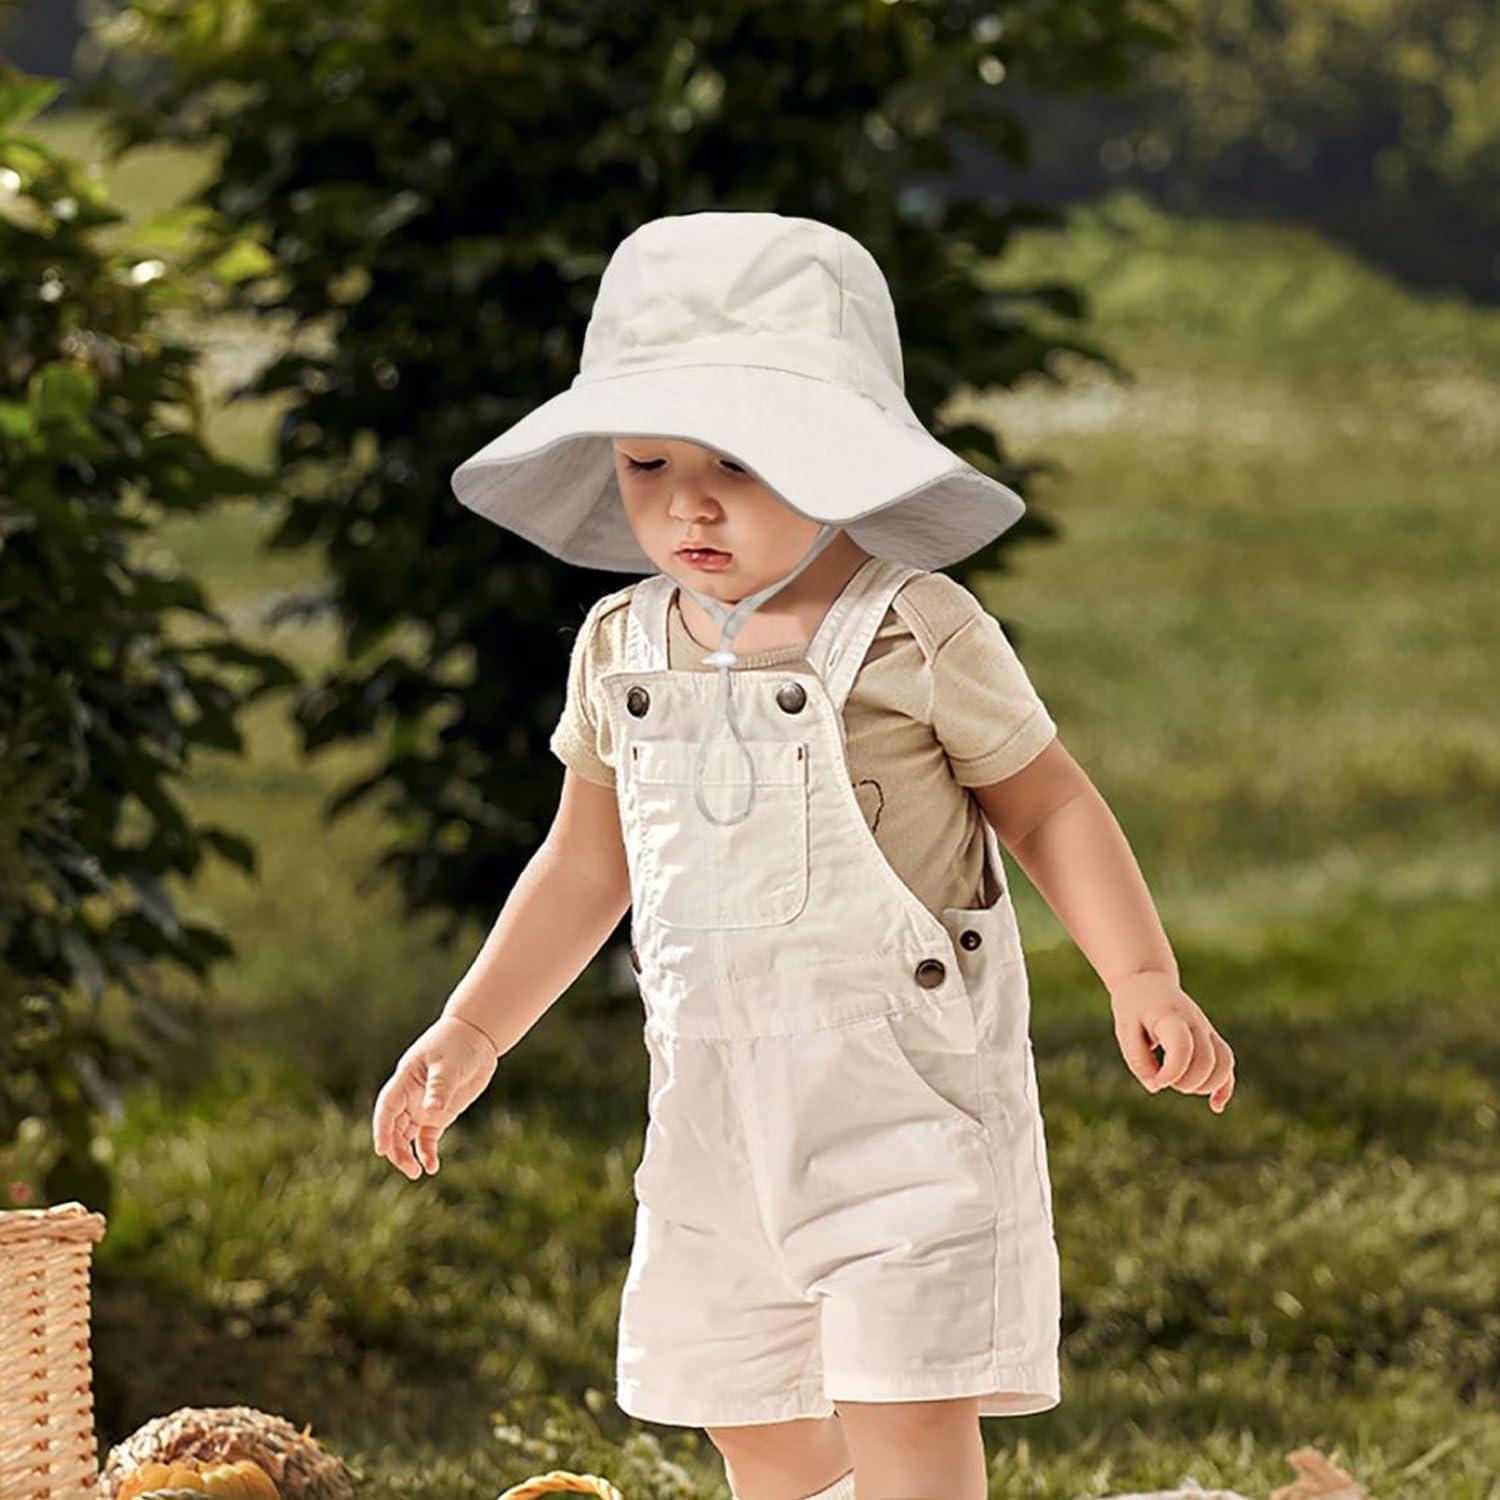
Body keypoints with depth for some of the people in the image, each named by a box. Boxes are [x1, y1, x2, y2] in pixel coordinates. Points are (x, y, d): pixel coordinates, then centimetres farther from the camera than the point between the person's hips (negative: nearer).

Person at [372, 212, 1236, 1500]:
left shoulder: (917, 632, -11)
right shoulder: (620, 649, 6)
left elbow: (1049, 809, -3)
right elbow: (588, 863, 19)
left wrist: (1142, 979, -16)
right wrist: (471, 1034, 17)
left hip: (907, 1101, -6)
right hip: (715, 1107, 6)